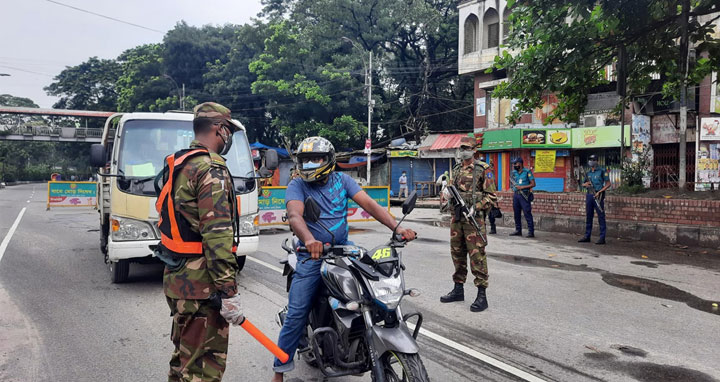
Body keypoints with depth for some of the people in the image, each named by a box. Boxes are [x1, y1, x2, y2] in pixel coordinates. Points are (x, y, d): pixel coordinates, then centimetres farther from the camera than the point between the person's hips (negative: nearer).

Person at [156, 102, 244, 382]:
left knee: (183, 355, 22)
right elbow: (217, 236, -24)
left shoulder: (175, 167, 14)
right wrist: (229, 292, -23)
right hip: (202, 285, -10)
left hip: (176, 278, 10)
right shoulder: (212, 171, -17)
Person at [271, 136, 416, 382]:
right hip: (312, 255, -3)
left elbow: (368, 204, -7)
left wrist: (397, 227, -22)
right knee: (296, 314, -5)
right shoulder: (297, 186, -5)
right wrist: (309, 239, -47)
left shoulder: (342, 180, 4)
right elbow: (295, 215, -25)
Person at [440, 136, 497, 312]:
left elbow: (491, 196, -5)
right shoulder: (456, 169, 15)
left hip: (474, 218, -7)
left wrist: (476, 207, -16)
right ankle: (458, 289, 25)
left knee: (477, 256, -7)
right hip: (456, 217, 7)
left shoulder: (481, 170, -4)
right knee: (457, 253, 13)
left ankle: (482, 295, -2)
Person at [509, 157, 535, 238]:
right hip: (516, 195, 6)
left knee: (527, 214, -7)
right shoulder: (513, 173, 12)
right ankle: (518, 230, 19)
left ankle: (531, 232, -5)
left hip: (524, 195, -6)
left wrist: (522, 187, -14)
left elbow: (533, 184, -7)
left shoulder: (527, 172, -5)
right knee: (516, 214, 9)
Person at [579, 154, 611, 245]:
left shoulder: (602, 171, -3)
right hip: (589, 195, 6)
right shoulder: (588, 173, 14)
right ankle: (587, 236, 17)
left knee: (601, 217, -3)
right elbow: (583, 183, 23)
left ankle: (602, 238, -1)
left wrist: (599, 192, -14)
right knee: (588, 216, 10)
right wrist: (585, 184, -1)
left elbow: (608, 184, -4)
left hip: (598, 196, -6)